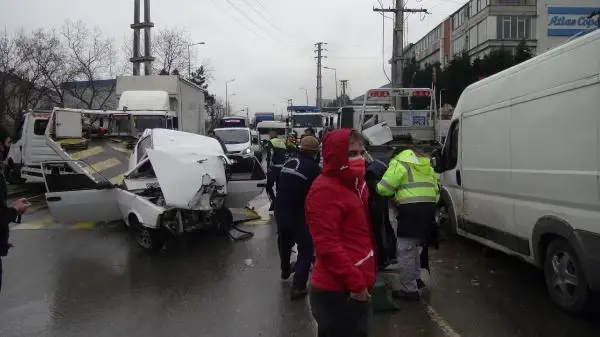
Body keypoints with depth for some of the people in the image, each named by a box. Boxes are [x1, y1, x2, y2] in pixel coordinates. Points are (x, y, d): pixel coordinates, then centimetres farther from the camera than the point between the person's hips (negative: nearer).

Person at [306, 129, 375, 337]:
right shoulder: (324, 190, -18)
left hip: (352, 288, 9)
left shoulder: (356, 184, 12)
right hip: (338, 292, -9)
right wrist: (356, 282, -19)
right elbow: (326, 245, -22)